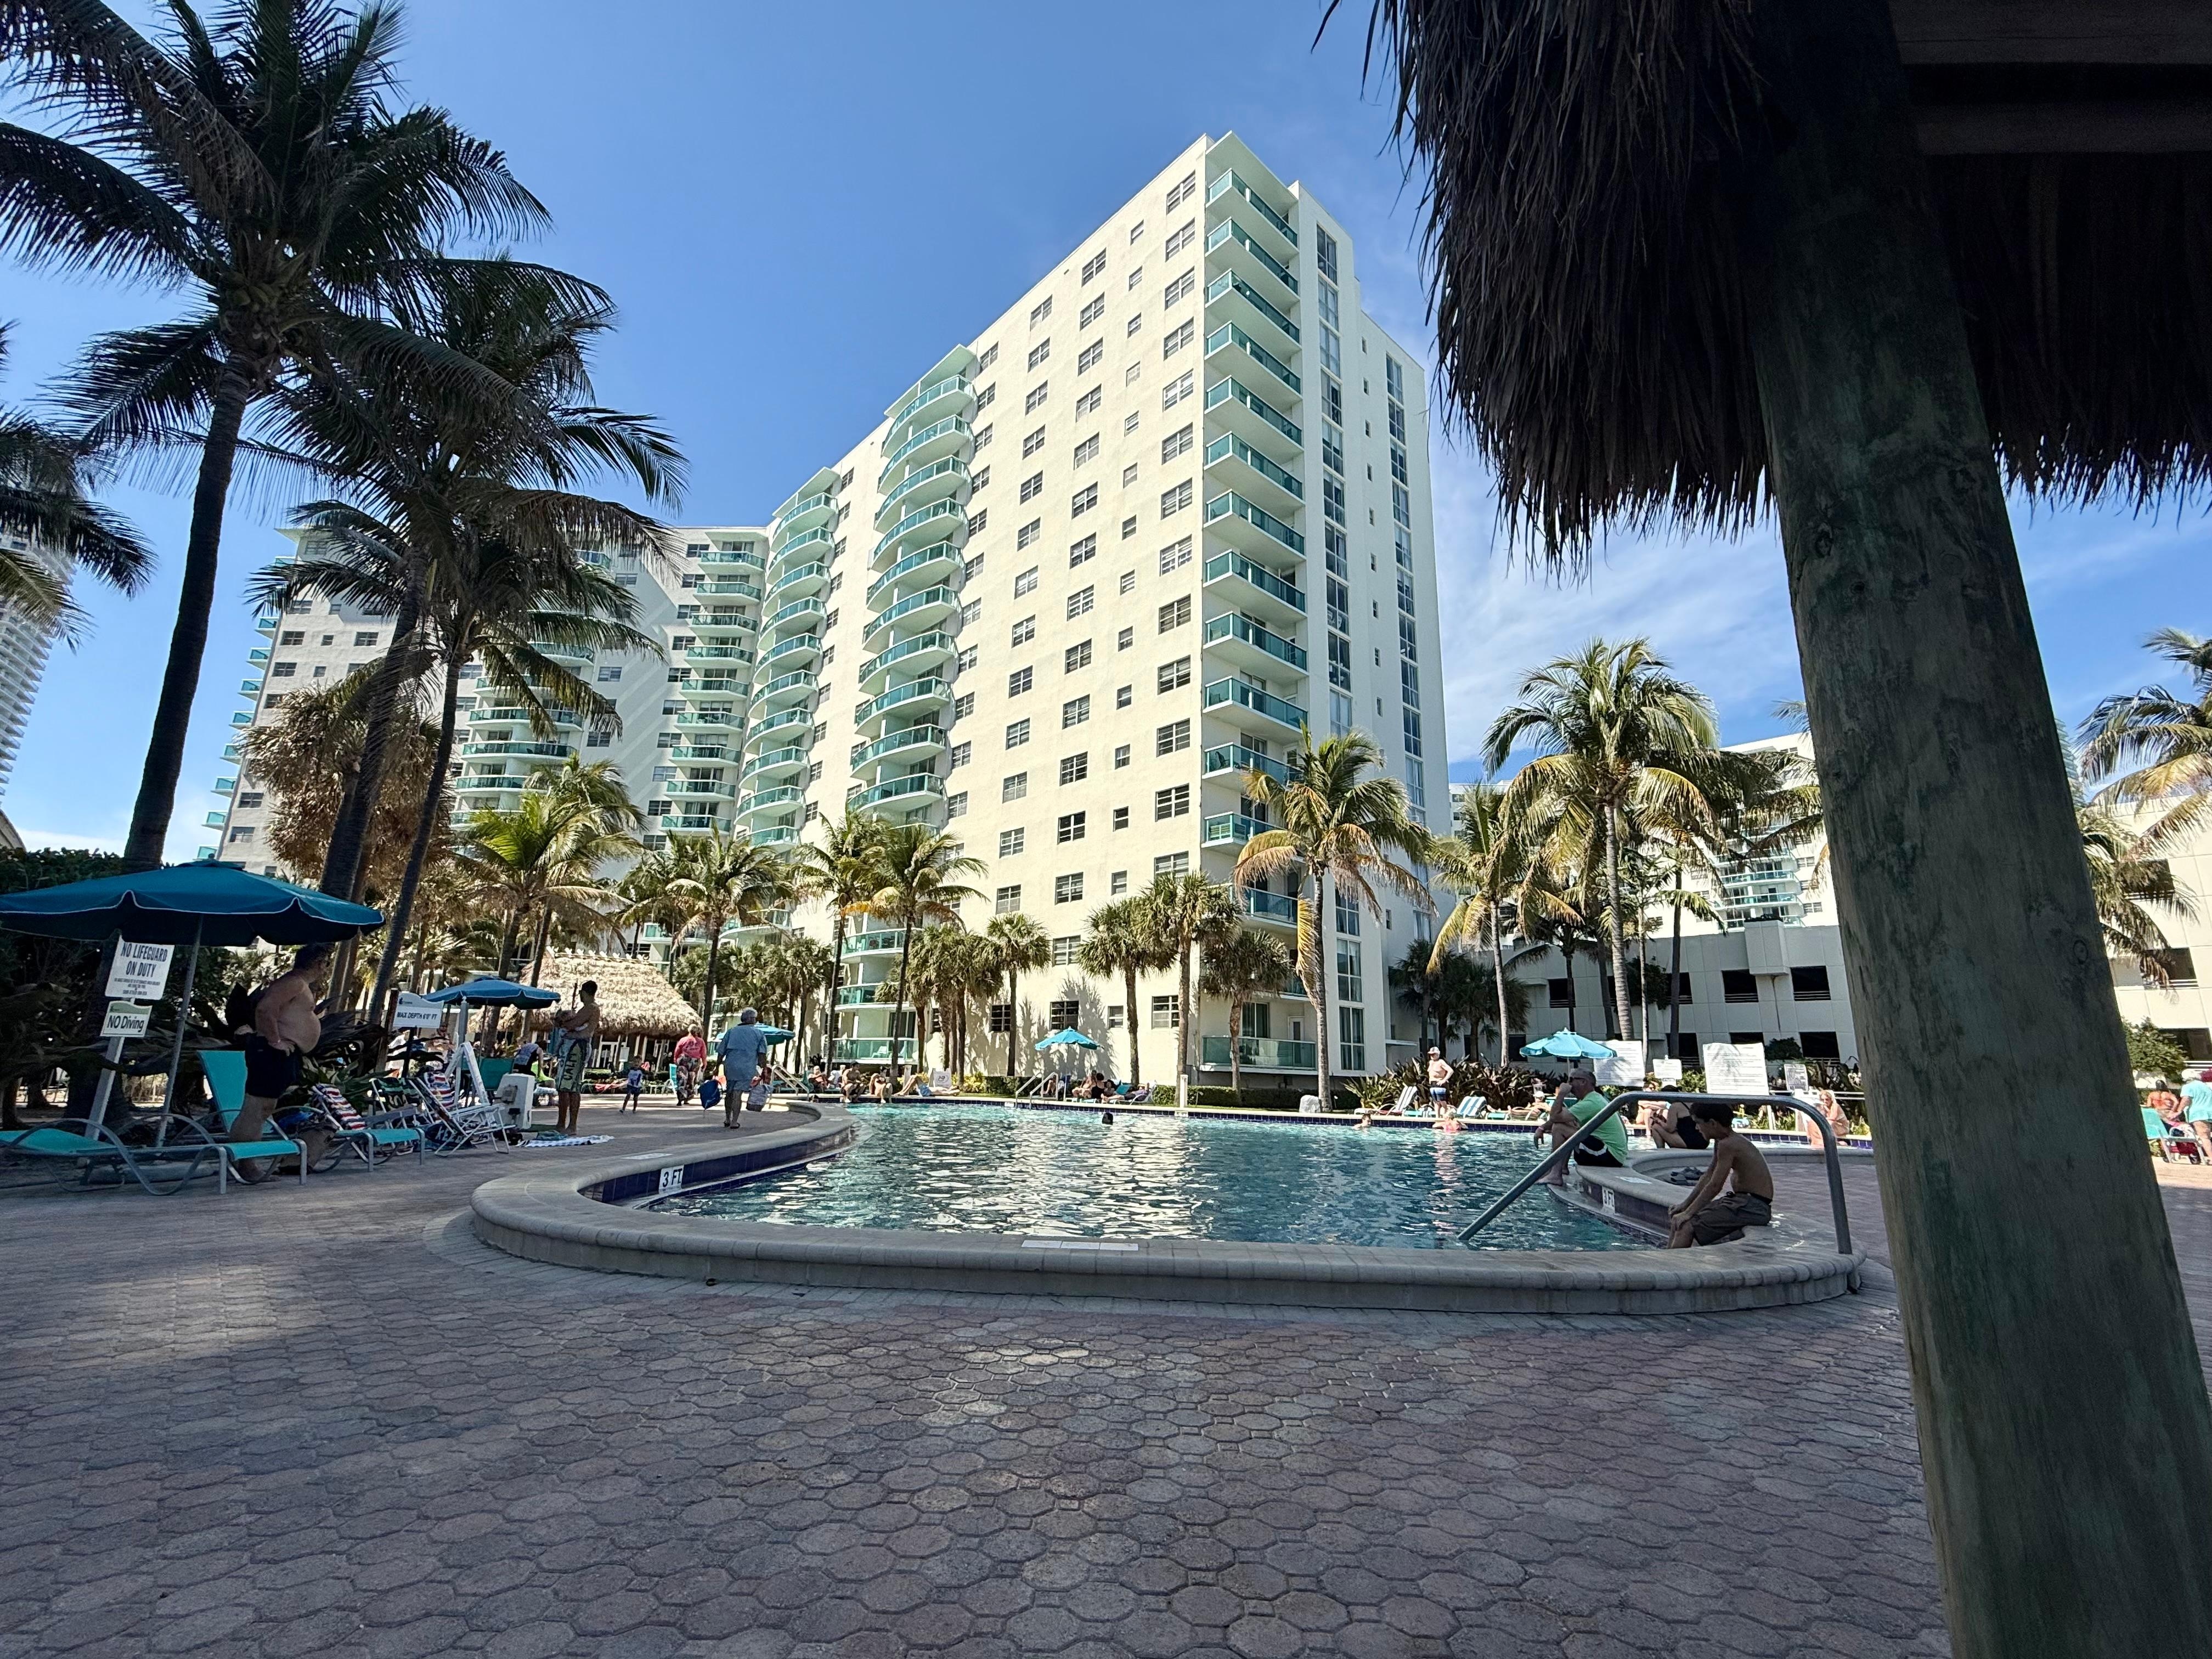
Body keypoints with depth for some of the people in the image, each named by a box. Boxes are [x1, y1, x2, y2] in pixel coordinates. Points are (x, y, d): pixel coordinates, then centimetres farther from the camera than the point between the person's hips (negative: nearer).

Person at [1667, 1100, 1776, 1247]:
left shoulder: (1728, 1145, -21)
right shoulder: (1721, 1142, 10)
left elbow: (1715, 1186, -20)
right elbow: (1708, 1177, 16)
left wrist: (1689, 1212, -14)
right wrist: (1685, 1204, 14)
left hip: (1753, 1208, -10)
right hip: (1742, 1201, 10)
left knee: (1687, 1225, -19)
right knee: (1679, 1218, 6)